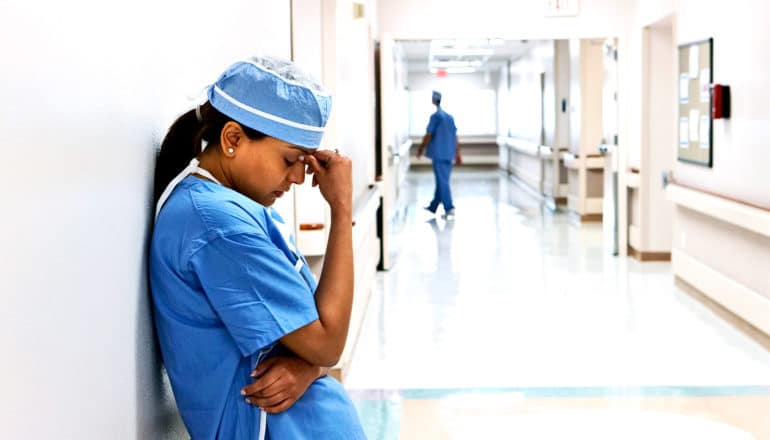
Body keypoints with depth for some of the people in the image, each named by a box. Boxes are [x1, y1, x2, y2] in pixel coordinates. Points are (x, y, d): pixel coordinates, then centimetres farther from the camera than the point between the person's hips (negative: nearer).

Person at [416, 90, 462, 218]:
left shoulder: (435, 116, -9)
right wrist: (458, 154, 16)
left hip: (439, 154, -8)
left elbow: (428, 135, -10)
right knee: (442, 181, 13)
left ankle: (449, 209, -13)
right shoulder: (449, 117, 14)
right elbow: (455, 137, 14)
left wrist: (421, 149, 2)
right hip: (449, 154, 8)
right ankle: (433, 207, 25)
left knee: (442, 181, -7)